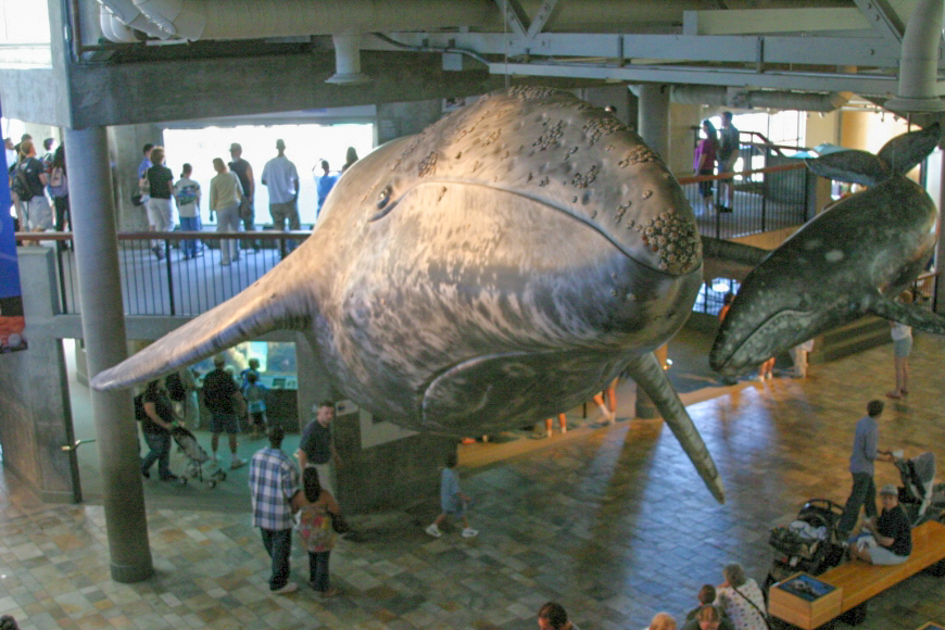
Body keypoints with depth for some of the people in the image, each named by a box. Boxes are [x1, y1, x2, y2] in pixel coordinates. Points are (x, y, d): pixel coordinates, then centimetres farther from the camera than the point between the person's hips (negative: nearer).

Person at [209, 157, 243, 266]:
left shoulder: (214, 180, -9)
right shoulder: (233, 175, 0)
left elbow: (213, 197, -4)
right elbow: (240, 191, 9)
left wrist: (211, 210, 6)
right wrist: (241, 202, 23)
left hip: (222, 208, -3)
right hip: (235, 206, 3)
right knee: (235, 231, 15)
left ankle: (226, 259, 6)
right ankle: (235, 255, 21)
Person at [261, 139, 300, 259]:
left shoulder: (269, 164, 0)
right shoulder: (289, 164, -8)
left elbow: (263, 181, 7)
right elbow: (296, 181, -11)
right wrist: (296, 195, 2)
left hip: (274, 202, 3)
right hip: (289, 200, -3)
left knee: (279, 228, 8)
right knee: (295, 225, 5)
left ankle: (283, 251, 8)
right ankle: (293, 248, 1)